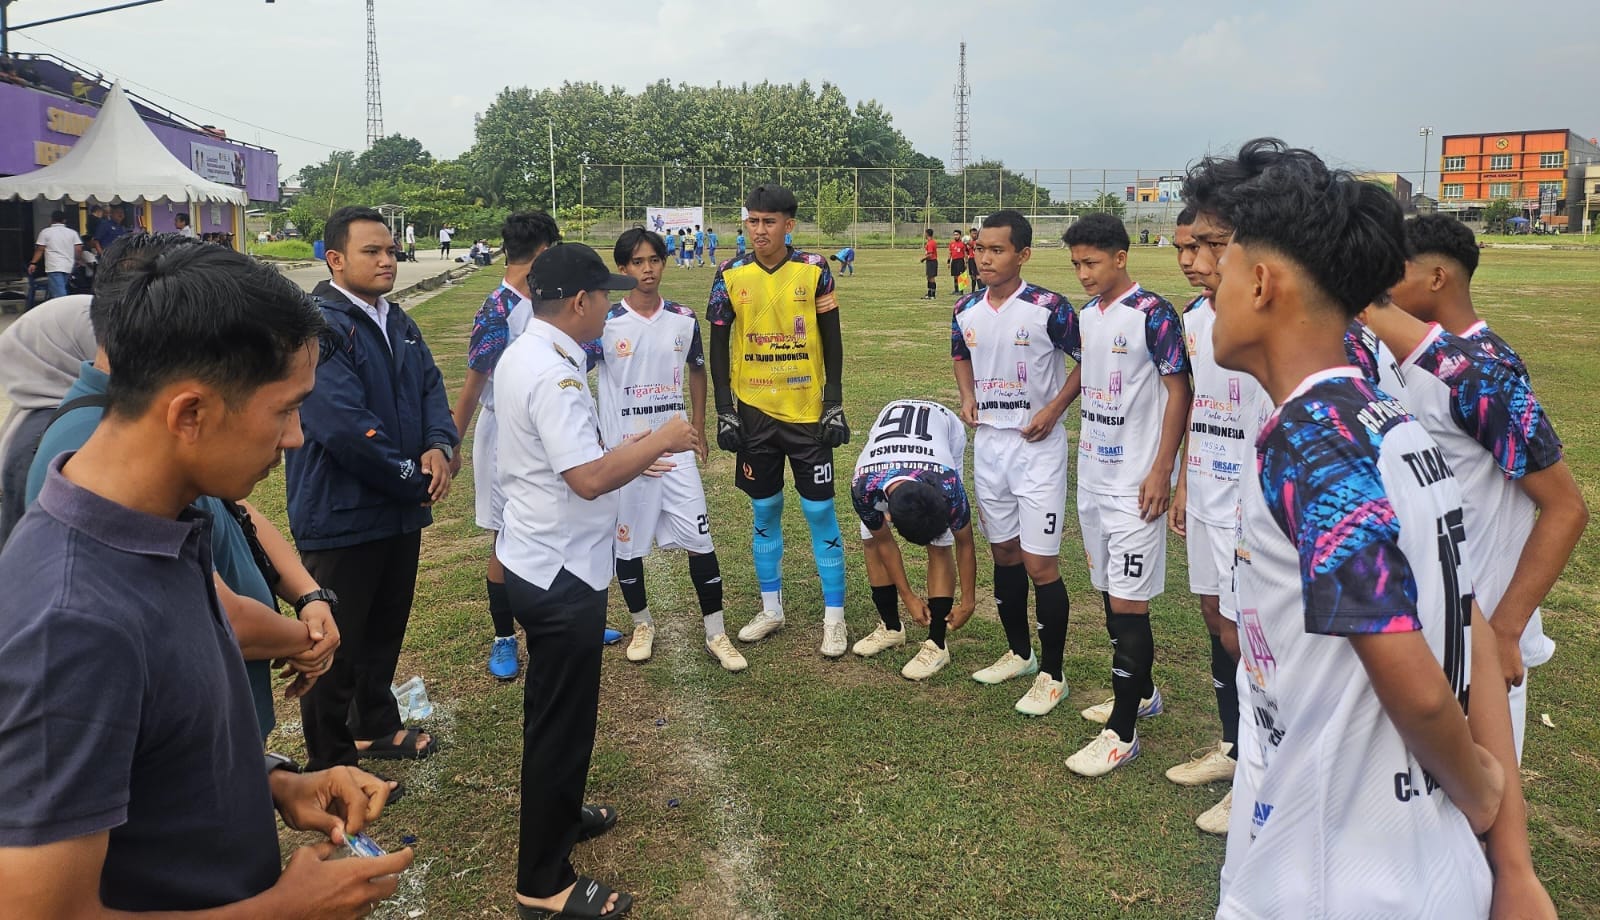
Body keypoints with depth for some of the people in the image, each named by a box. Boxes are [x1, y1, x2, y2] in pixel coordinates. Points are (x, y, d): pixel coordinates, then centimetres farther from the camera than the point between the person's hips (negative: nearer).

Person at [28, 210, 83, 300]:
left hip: (53, 267, -4)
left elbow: (40, 250, 1)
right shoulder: (72, 232, 9)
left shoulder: (45, 232, 4)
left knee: (59, 294, -12)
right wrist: (77, 262, 19)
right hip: (68, 267, 4)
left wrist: (33, 263, 8)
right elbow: (79, 249, 4)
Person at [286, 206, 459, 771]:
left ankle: (376, 725, 43)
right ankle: (331, 762, 23)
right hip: (342, 515, -8)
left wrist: (438, 446, -12)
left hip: (401, 509, 9)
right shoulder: (319, 327, -20)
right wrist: (415, 479, -18)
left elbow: (431, 386, 9)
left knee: (386, 628, 23)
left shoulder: (398, 323, 10)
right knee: (338, 641, 6)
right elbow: (345, 427, -27)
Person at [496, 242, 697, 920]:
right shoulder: (553, 375, -24)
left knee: (552, 708, 25)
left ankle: (557, 815, 45)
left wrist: (624, 456, 15)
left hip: (536, 561, 10)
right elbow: (588, 480, -29)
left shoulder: (520, 357, 8)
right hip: (562, 575, -10)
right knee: (562, 723, 2)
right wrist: (660, 441, -17)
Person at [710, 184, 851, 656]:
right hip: (755, 412, 2)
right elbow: (718, 347, 3)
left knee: (820, 510, 2)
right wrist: (725, 411, -2)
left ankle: (834, 616, 13)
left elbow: (832, 342, 1)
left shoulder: (814, 271, -4)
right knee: (764, 511, 11)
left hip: (808, 411, -1)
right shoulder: (731, 276, -1)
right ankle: (771, 609, 25)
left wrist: (835, 404, -4)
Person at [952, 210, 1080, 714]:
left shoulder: (1049, 309, -14)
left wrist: (1054, 408, -14)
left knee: (1041, 564, -4)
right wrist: (967, 397, 5)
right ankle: (1019, 652, 33)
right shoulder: (966, 310, 4)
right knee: (1004, 553, 16)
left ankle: (1052, 673, 10)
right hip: (988, 443, 6)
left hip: (1037, 447, -6)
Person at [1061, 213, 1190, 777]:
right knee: (1109, 591, 16)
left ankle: (1122, 732, 1)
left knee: (1128, 600, -6)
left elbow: (1178, 392, -13)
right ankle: (1140, 694, 33)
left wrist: (1161, 471, -16)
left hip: (1135, 481, -8)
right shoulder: (1087, 314, 11)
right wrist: (1083, 455, 16)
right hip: (1093, 473, 8)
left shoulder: (1152, 314, -13)